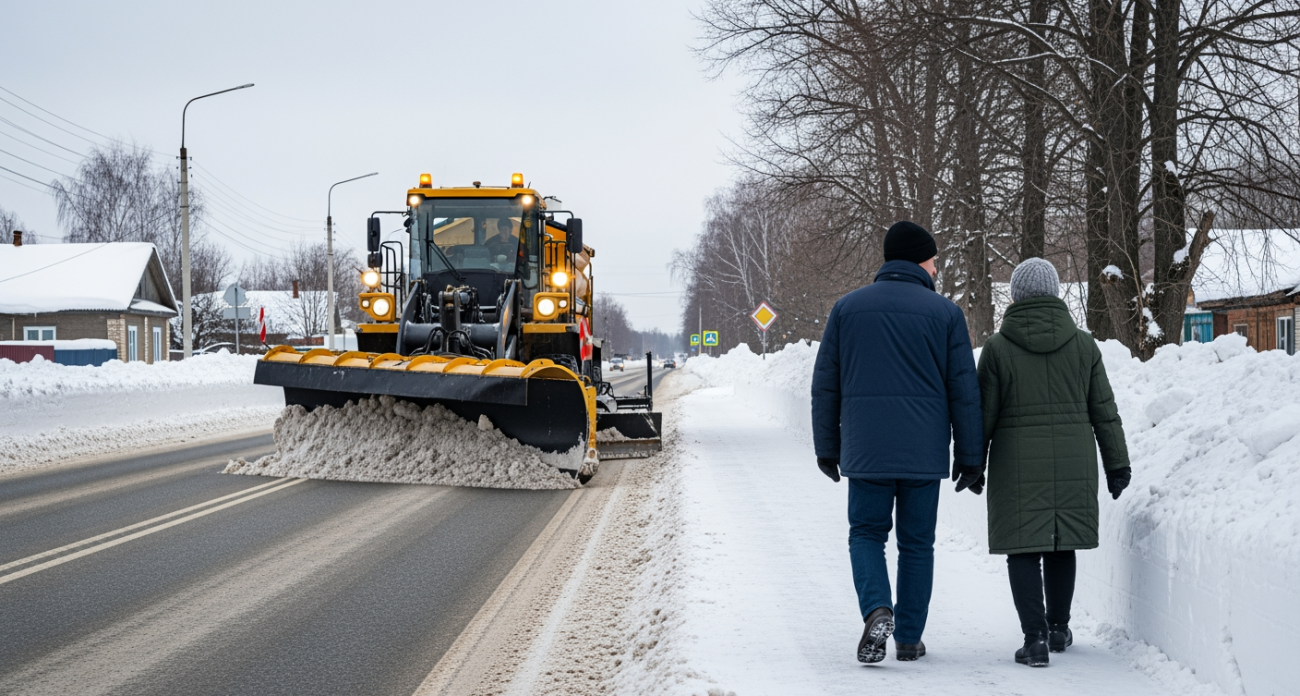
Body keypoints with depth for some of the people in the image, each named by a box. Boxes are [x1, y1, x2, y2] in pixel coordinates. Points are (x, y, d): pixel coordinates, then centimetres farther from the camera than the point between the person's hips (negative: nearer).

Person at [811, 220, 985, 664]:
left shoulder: (847, 308, 5)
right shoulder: (945, 313, 0)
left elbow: (825, 386, 7)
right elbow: (964, 392, 0)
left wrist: (827, 447, 15)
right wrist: (971, 458, 6)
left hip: (865, 452, 1)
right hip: (924, 453, -1)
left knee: (866, 533, 12)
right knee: (917, 542, 10)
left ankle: (876, 609, -13)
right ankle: (909, 639, 13)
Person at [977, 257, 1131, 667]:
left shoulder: (998, 348, -6)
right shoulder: (1083, 345, 1)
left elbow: (984, 414, -4)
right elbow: (1104, 411, 4)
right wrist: (1117, 465, 10)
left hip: (1018, 465, -3)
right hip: (1073, 464, 3)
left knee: (1024, 549, 1)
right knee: (1061, 545, 17)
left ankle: (1036, 637, -9)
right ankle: (1058, 627, 29)